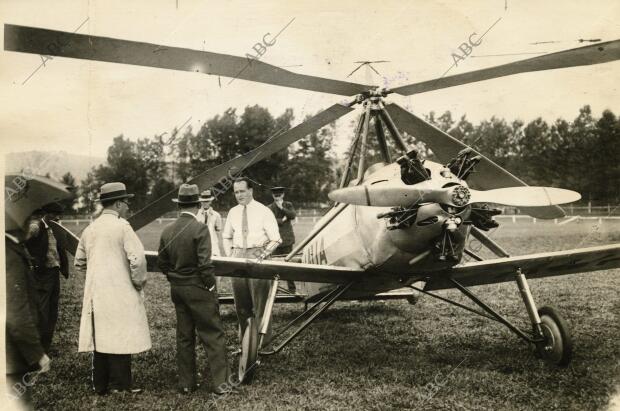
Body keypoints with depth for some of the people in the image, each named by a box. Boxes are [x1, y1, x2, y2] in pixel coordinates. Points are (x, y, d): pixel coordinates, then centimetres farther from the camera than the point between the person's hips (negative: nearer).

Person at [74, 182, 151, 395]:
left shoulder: (90, 229, 9)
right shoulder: (121, 226, -11)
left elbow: (79, 262, 17)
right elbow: (138, 258, -19)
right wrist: (139, 282, -4)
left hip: (95, 294, 7)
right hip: (120, 293, -7)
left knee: (101, 337, 12)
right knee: (120, 339, 0)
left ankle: (100, 384, 19)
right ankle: (120, 385, 5)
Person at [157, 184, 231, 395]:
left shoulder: (167, 231, 3)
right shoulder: (200, 229, -16)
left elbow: (161, 261, 8)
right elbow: (205, 263, -20)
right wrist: (211, 285, -8)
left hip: (177, 289, 6)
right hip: (198, 289, -6)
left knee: (184, 336, 15)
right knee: (213, 336, 3)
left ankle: (186, 383, 22)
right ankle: (220, 383, 4)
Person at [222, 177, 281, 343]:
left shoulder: (263, 211, -4)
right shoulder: (233, 212, 11)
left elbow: (275, 239, -4)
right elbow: (227, 237, 23)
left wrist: (264, 254, -16)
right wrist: (230, 255, 10)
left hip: (257, 256, -5)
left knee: (260, 304, -3)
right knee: (241, 304, 9)